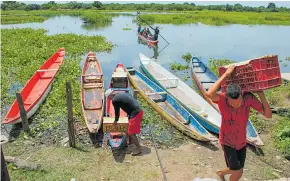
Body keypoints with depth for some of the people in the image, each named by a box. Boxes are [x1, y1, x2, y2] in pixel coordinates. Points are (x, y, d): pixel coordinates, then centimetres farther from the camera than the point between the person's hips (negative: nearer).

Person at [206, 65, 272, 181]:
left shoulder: (249, 98, -20)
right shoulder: (223, 99, -29)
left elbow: (268, 115, -17)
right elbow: (209, 94, -53)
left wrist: (261, 95, -27)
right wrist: (226, 74, -47)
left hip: (241, 142, 4)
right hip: (227, 141, -4)